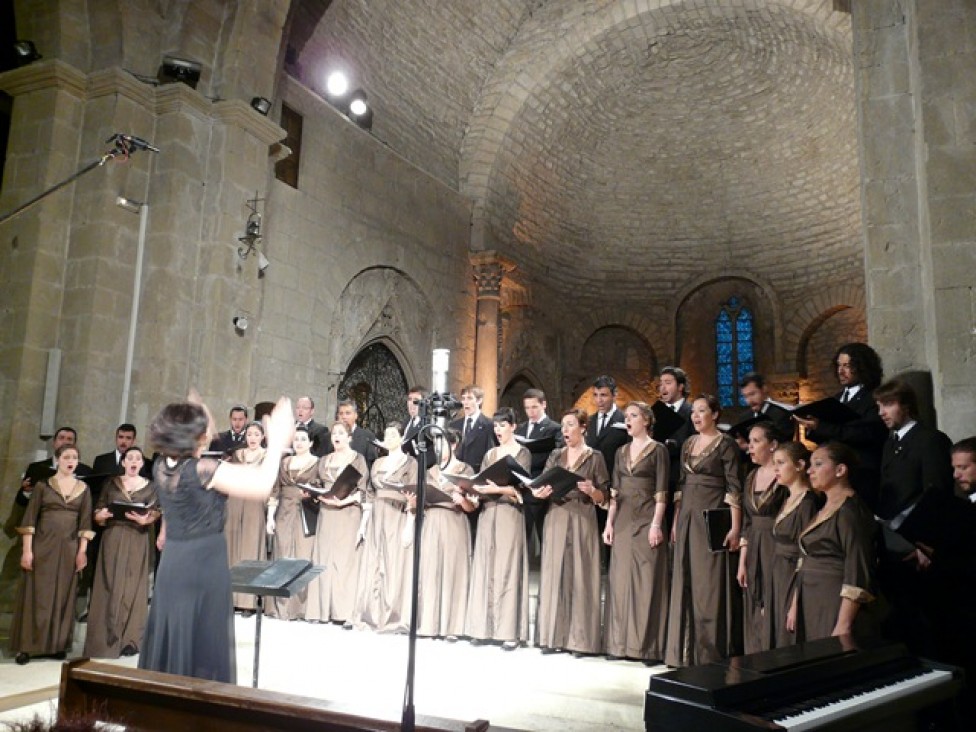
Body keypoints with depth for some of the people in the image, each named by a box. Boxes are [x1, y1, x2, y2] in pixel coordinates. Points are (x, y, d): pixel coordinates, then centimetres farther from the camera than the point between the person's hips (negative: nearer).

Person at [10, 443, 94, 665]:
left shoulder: (83, 488, 7)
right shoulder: (42, 485, 0)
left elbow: (85, 522, 5)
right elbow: (30, 518, -3)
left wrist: (82, 551, -1)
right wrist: (27, 550, -10)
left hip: (69, 547, 2)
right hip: (42, 545, -2)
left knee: (63, 595, 6)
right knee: (36, 595, 1)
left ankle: (57, 644, 16)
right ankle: (26, 646, 10)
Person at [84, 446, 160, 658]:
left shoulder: (150, 487, 7)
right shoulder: (111, 483, 10)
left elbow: (155, 514, 0)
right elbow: (97, 513, 8)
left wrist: (144, 520, -20)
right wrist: (100, 516, -14)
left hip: (137, 541, -1)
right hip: (112, 539, 1)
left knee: (133, 587, 0)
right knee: (109, 587, -2)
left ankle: (130, 640, 6)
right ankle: (106, 639, 4)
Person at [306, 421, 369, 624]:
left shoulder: (358, 459, 2)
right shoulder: (324, 460, 17)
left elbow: (362, 491, -5)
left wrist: (344, 500, -19)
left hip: (348, 514, -4)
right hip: (326, 514, 5)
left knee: (345, 559, -6)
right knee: (324, 559, 1)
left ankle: (343, 610, -1)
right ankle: (323, 609, 7)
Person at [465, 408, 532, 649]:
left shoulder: (522, 454, 2)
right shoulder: (489, 455, 17)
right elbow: (481, 483, 14)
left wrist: (496, 488, -21)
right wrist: (474, 489, -8)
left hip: (509, 514, -5)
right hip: (487, 513, 5)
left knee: (508, 569, -5)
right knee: (485, 568, 3)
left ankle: (511, 631, -1)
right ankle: (485, 627, 9)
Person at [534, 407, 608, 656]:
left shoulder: (595, 456, 2)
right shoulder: (555, 456, 12)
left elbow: (604, 497, 0)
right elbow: (542, 486, 6)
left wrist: (591, 491, -20)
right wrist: (539, 492, -15)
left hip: (582, 521, -3)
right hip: (556, 520, 3)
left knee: (580, 577, -2)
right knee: (554, 574, 3)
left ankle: (580, 640, 6)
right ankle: (553, 636, 10)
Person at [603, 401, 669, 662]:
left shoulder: (657, 450, -2)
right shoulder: (621, 451, 14)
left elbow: (661, 492, -8)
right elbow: (615, 491, 14)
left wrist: (656, 525, -16)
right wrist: (609, 522, 7)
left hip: (646, 520, -5)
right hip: (623, 520, 6)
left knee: (646, 580, -2)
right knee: (621, 579, 7)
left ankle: (648, 645, 6)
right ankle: (621, 642, 15)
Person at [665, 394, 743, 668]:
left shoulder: (726, 444, -6)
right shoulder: (688, 444, 13)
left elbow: (734, 488, -11)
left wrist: (735, 528, -16)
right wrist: (676, 522, 13)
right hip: (687, 519, 7)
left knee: (710, 584, -2)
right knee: (685, 584, 10)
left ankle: (711, 651, 9)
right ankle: (686, 650, 20)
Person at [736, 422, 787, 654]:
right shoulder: (752, 476, 11)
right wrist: (742, 562, 9)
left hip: (777, 551, -7)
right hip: (753, 554, 7)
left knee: (775, 614, -3)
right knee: (754, 617, 11)